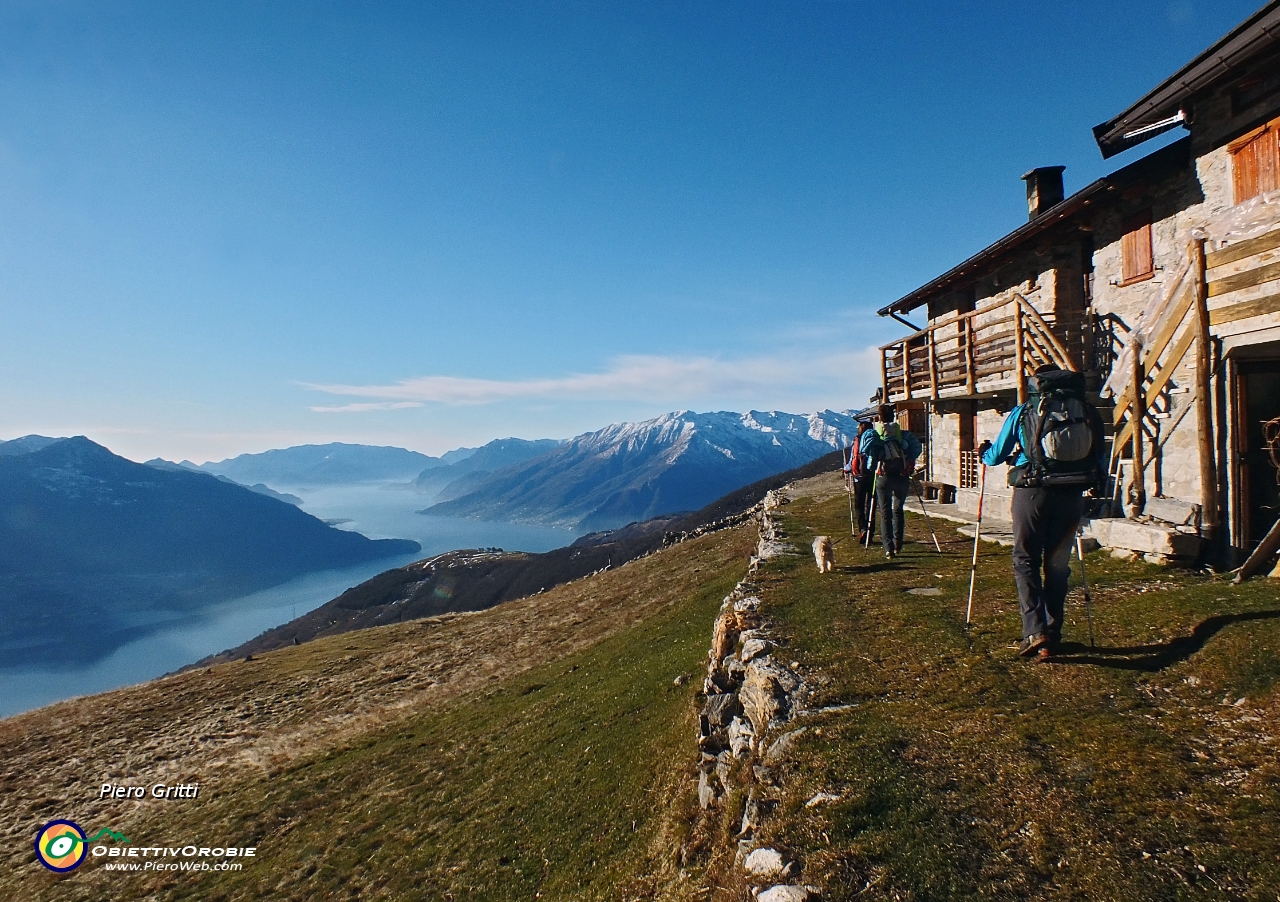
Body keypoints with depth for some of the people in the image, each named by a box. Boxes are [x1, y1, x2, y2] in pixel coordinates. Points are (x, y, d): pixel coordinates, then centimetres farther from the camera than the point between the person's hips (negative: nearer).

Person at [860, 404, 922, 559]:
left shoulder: (872, 433, 3)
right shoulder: (903, 433, 8)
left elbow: (865, 450, -11)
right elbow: (917, 447, -2)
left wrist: (872, 464, 4)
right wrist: (910, 462, 10)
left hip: (884, 476, -2)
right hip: (902, 476, 2)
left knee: (885, 513, 4)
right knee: (898, 510, 18)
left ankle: (889, 548, -6)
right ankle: (897, 545, 20)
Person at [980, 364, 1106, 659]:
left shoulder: (1023, 413, 2)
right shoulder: (1088, 412, 8)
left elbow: (996, 456, 11)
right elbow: (1101, 462, 13)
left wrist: (984, 452, 33)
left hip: (1033, 493, -3)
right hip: (1071, 496, 3)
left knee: (1025, 560, 5)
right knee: (1058, 565, 12)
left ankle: (1035, 631, -10)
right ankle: (1052, 636, 18)